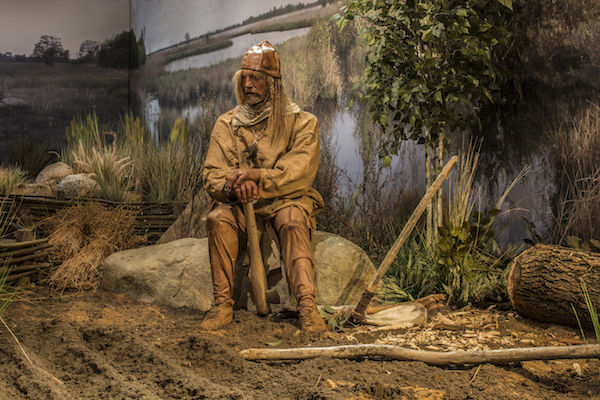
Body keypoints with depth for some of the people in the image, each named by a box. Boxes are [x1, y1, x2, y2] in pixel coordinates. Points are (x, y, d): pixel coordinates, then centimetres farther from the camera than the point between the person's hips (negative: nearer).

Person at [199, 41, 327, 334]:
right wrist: (232, 185, -24)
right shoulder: (227, 124, 8)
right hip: (240, 203, 2)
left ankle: (306, 305, -39)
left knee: (292, 221, -35)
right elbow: (211, 175, 0)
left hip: (286, 200, -2)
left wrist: (256, 175, -27)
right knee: (218, 219, -29)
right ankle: (222, 303, -25)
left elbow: (299, 174, -13)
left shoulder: (301, 123, 0)